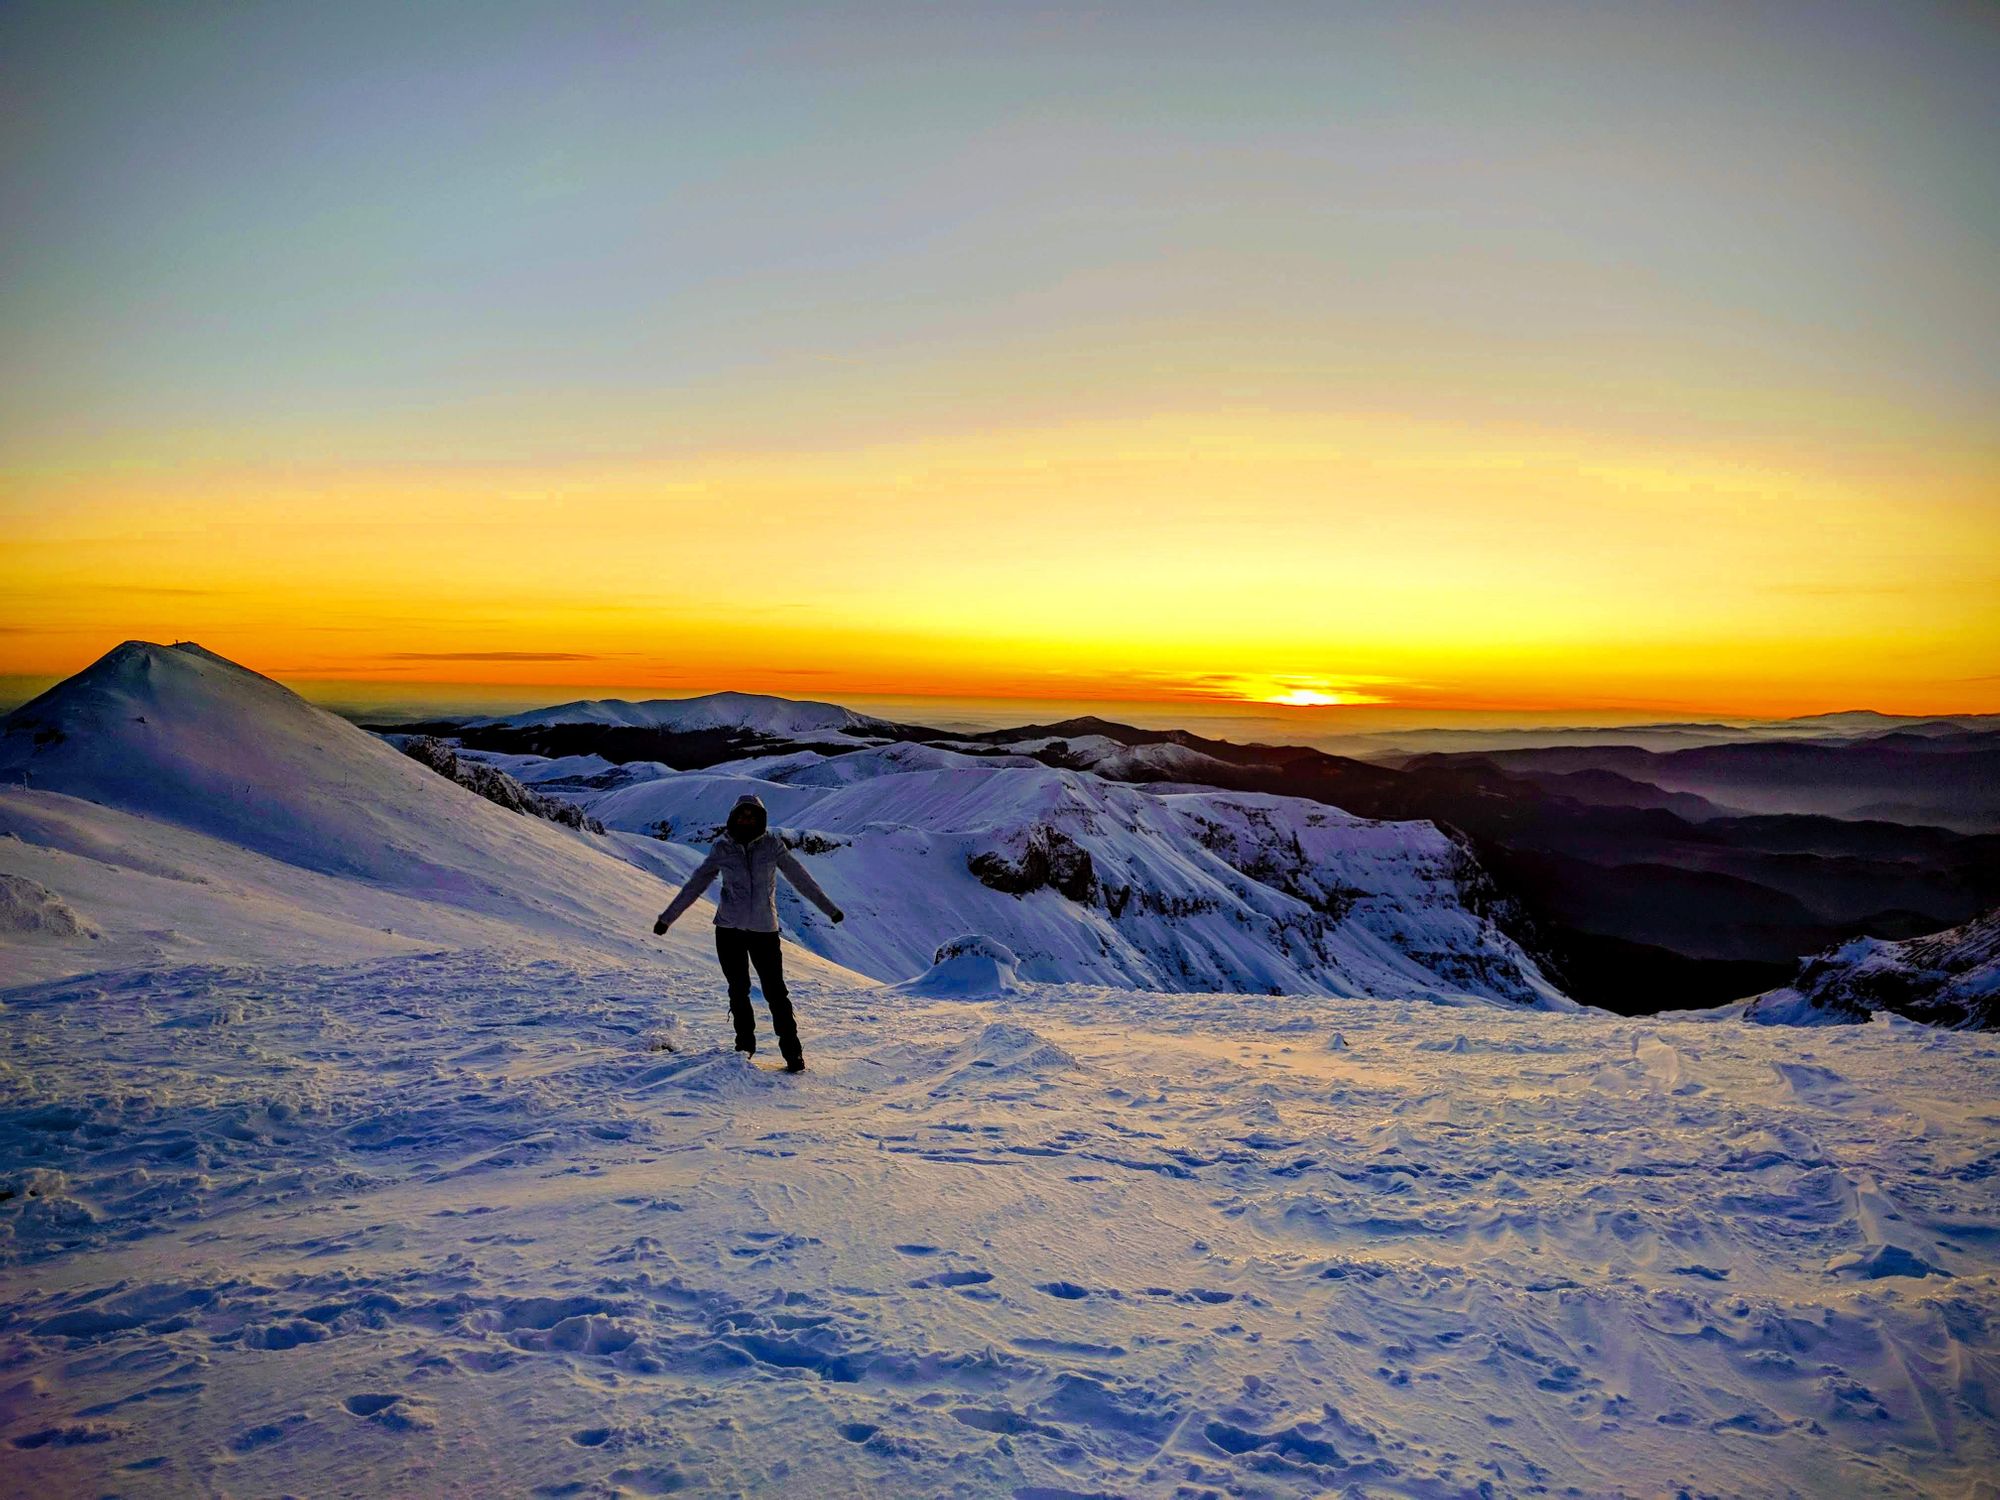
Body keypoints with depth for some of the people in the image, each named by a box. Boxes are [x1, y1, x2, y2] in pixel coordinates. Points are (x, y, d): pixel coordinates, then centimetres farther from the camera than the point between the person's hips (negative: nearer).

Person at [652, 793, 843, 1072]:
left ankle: (792, 1050, 2)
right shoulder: (722, 848, 1)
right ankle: (745, 1045, 23)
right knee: (738, 990, 8)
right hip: (729, 929, 1)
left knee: (775, 991, -4)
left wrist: (828, 907, 10)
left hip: (764, 929, -1)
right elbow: (696, 883, 8)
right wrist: (667, 916, 11)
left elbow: (799, 877, 6)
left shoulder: (772, 844, -1)